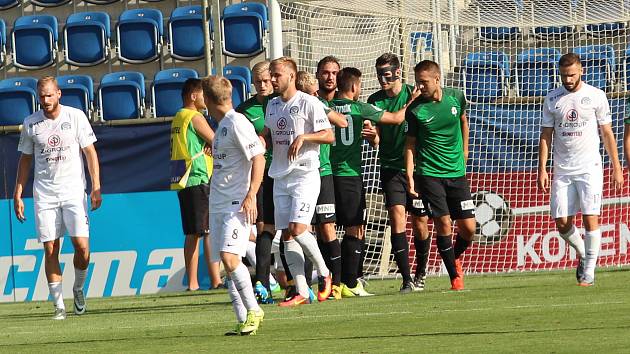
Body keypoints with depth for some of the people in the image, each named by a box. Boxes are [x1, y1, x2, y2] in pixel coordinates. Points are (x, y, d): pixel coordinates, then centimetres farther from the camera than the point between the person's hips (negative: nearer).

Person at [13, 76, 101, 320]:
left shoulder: (75, 116, 0)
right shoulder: (30, 123, 6)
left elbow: (90, 151, 1)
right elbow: (25, 160, 13)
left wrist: (96, 187, -7)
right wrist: (18, 195, 9)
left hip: (74, 190, -2)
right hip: (44, 194, 2)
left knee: (81, 245, -12)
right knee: (50, 249, -3)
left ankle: (78, 289, 15)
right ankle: (58, 305, 0)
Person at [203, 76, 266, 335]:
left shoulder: (237, 122, -10)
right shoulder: (222, 125, 18)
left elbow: (258, 158, -15)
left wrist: (251, 196, -21)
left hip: (237, 203, -9)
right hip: (218, 204, 9)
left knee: (229, 257, -21)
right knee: (227, 261, 5)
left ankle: (253, 310, -12)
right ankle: (243, 321, 7)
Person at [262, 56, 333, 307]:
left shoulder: (308, 103, -8)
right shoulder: (272, 105, 14)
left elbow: (329, 136, -9)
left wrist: (303, 137, -20)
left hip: (305, 175, -7)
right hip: (280, 178, 7)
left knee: (297, 230, -17)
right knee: (286, 236, 1)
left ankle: (324, 274, 5)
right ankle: (301, 292, 3)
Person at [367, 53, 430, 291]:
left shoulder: (414, 95, -4)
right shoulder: (375, 100, 2)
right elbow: (376, 139, 0)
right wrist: (372, 134, -20)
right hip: (391, 168, 1)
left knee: (420, 224, 5)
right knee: (397, 218, -14)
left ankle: (421, 272, 28)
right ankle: (407, 279, -13)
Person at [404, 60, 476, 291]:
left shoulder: (456, 97, -1)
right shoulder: (415, 109, -8)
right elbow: (410, 144, -1)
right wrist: (409, 176, -10)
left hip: (457, 173, 3)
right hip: (429, 174, -3)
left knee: (468, 228, -1)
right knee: (443, 224, -10)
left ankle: (454, 258, 30)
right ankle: (455, 276, 4)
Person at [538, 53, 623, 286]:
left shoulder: (596, 96, 1)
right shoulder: (552, 99, 6)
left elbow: (607, 133, 5)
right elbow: (546, 135, 9)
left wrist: (616, 167, 2)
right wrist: (542, 168, 0)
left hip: (589, 168, -2)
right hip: (562, 169, 2)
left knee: (590, 218, -10)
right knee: (562, 223, -1)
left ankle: (589, 271, -4)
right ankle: (582, 254, 26)